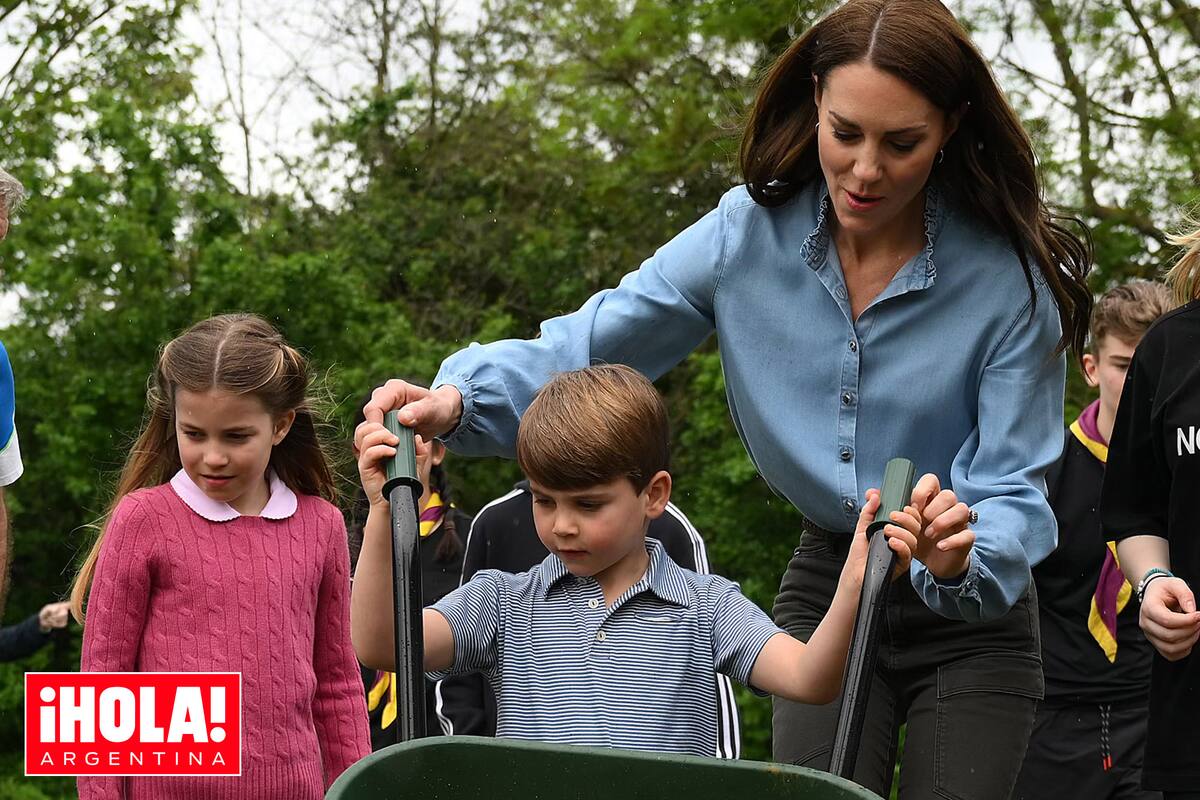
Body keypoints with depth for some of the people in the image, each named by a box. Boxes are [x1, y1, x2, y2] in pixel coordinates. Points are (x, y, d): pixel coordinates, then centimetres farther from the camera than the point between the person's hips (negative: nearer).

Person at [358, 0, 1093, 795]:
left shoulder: (1012, 276, -19)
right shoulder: (753, 230, -12)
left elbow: (1015, 496, -21)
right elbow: (591, 344, -10)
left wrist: (961, 556, -45)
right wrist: (460, 395, -29)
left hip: (971, 616, -2)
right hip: (826, 591, 2)